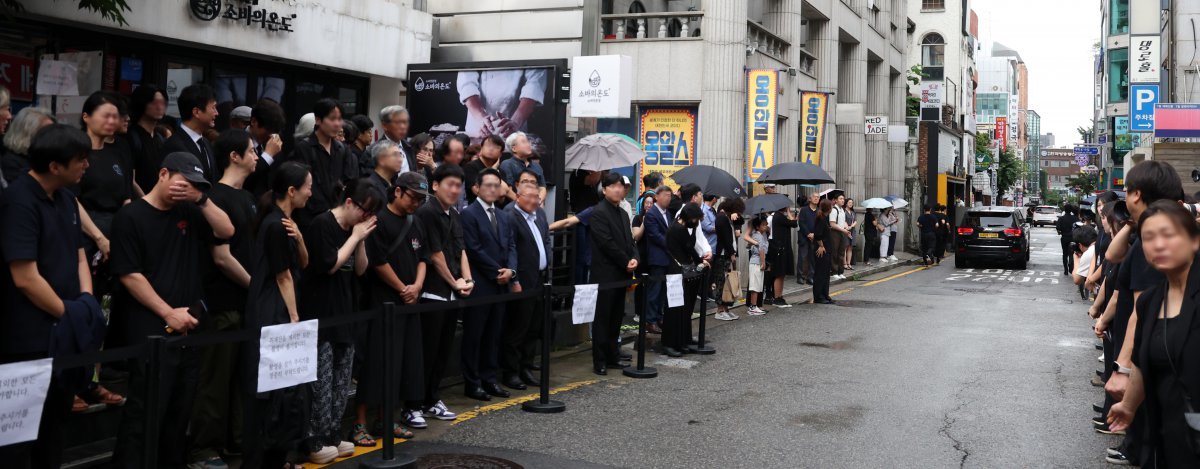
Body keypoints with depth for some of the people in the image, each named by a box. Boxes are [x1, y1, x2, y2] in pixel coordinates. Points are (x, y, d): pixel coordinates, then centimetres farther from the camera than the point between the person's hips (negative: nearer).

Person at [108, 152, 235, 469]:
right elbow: (129, 275, -11)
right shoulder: (131, 216, -5)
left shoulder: (188, 213, 13)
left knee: (181, 407, 12)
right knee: (146, 408, -7)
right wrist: (169, 313, -13)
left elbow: (226, 231, 5)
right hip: (149, 328, -6)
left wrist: (201, 199, -7)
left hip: (188, 326, 6)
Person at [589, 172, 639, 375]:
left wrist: (634, 258, -5)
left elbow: (630, 240, 14)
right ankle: (599, 361, 3)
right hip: (605, 274, -8)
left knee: (616, 318, 12)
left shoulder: (623, 213, 16)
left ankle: (613, 356, 19)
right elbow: (607, 243, -17)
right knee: (602, 319, -2)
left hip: (621, 273, 8)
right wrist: (626, 262, -11)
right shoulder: (598, 212, -11)